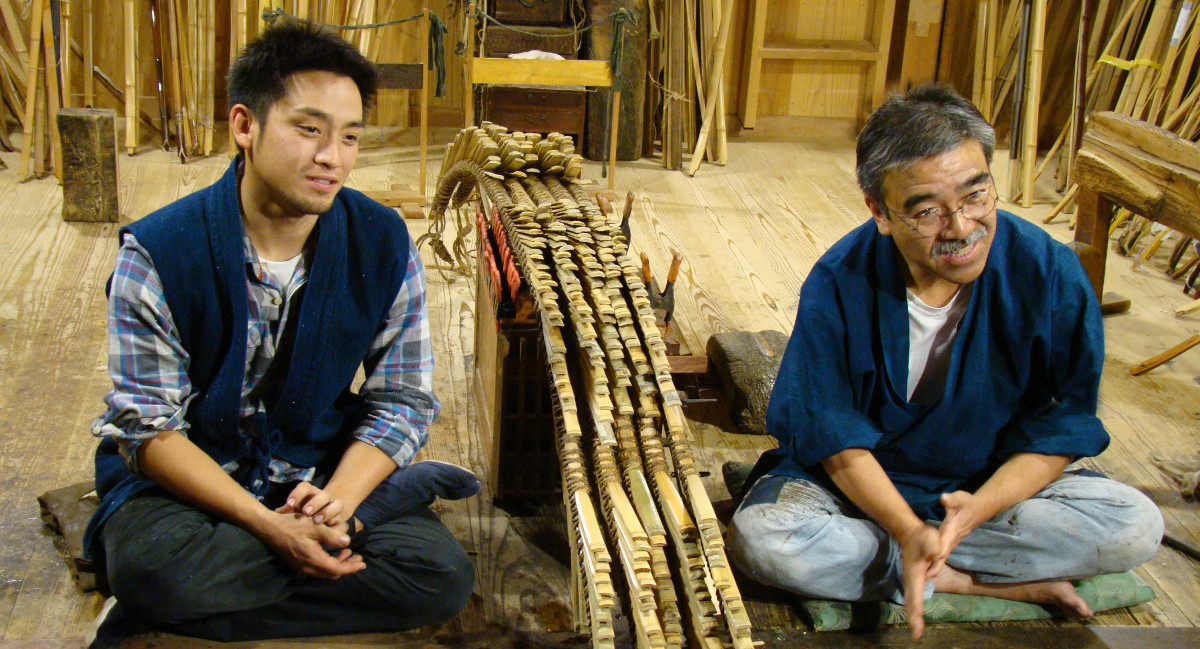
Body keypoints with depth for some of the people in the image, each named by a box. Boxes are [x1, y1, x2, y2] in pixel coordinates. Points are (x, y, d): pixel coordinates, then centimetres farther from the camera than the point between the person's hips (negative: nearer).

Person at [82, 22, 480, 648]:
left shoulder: (383, 243, -7)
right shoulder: (157, 251, -15)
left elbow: (401, 400, -4)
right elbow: (146, 425, -14)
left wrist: (334, 500, -23)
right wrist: (266, 523, -26)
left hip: (321, 470, 3)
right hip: (185, 475, -2)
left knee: (442, 574, -22)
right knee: (149, 568, -35)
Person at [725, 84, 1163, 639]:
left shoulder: (1050, 275, -19)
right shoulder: (839, 284, -21)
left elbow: (1061, 430, -11)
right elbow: (838, 441, -15)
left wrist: (978, 507, -28)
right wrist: (909, 532, -31)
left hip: (998, 483, 1)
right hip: (861, 483, -1)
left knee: (1136, 526, -21)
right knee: (759, 538, -31)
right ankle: (1006, 582, -17)